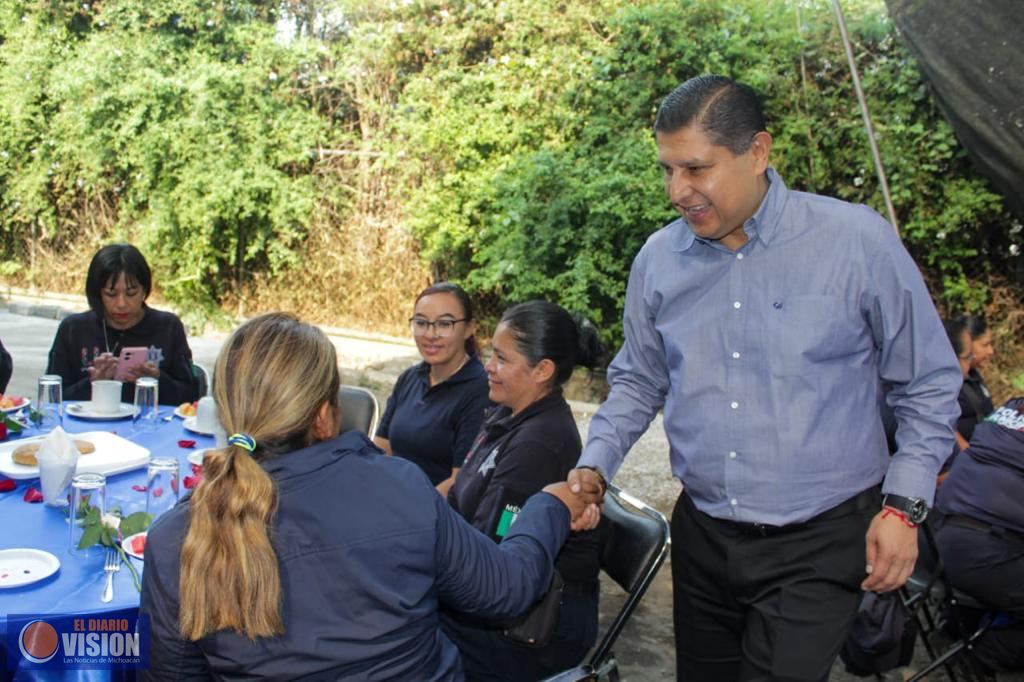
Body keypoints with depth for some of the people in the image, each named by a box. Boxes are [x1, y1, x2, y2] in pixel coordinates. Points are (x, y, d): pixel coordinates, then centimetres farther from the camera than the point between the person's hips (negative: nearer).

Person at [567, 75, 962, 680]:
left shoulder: (858, 241, -11)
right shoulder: (659, 258, -1)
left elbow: (927, 384, -2)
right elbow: (637, 381, 12)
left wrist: (904, 506, -8)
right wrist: (595, 465, -1)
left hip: (818, 544, -4)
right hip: (702, 534, 4)